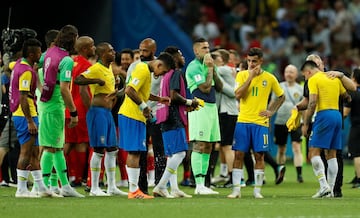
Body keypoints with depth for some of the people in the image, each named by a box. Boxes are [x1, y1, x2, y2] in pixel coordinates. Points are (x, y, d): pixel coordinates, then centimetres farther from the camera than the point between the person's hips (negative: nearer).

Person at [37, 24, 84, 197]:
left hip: (43, 102, 8)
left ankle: (65, 185, 19)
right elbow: (64, 89, -21)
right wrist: (74, 113, -15)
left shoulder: (49, 52, 6)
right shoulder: (67, 60, -16)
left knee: (58, 147, 14)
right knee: (51, 147, -3)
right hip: (55, 106, -8)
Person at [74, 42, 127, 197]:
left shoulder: (109, 70, 17)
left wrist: (115, 94, 13)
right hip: (98, 111, -9)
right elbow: (78, 80, -25)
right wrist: (97, 81, -27)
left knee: (112, 150, 10)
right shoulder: (96, 69, -12)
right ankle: (94, 188, -3)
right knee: (99, 150, -7)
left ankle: (112, 187, 15)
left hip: (107, 113, 9)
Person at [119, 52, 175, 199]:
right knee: (134, 152, -8)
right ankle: (134, 190, -7)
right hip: (132, 115, -10)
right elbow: (130, 91, -24)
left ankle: (134, 189, 14)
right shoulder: (143, 71, -15)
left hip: (136, 116, 10)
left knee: (134, 152, 11)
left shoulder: (146, 70, 16)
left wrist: (159, 99, 22)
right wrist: (143, 106, -17)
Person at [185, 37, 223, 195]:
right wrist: (210, 68, -9)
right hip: (200, 108, -9)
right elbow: (205, 88, -17)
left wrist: (213, 69, 3)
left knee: (208, 148, 8)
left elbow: (219, 87, 13)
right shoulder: (194, 67, -10)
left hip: (212, 108, 9)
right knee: (199, 146, -10)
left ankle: (202, 184, 11)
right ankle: (199, 186, -12)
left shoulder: (207, 65, 17)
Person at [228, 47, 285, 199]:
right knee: (239, 154, -2)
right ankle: (236, 190, 2)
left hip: (260, 122, 0)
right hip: (243, 121, 0)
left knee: (259, 155, -2)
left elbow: (281, 96, 16)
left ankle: (257, 190, 6)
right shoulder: (242, 75, 2)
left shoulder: (269, 78, 2)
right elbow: (238, 95, -13)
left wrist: (272, 111, 3)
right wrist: (250, 77, -15)